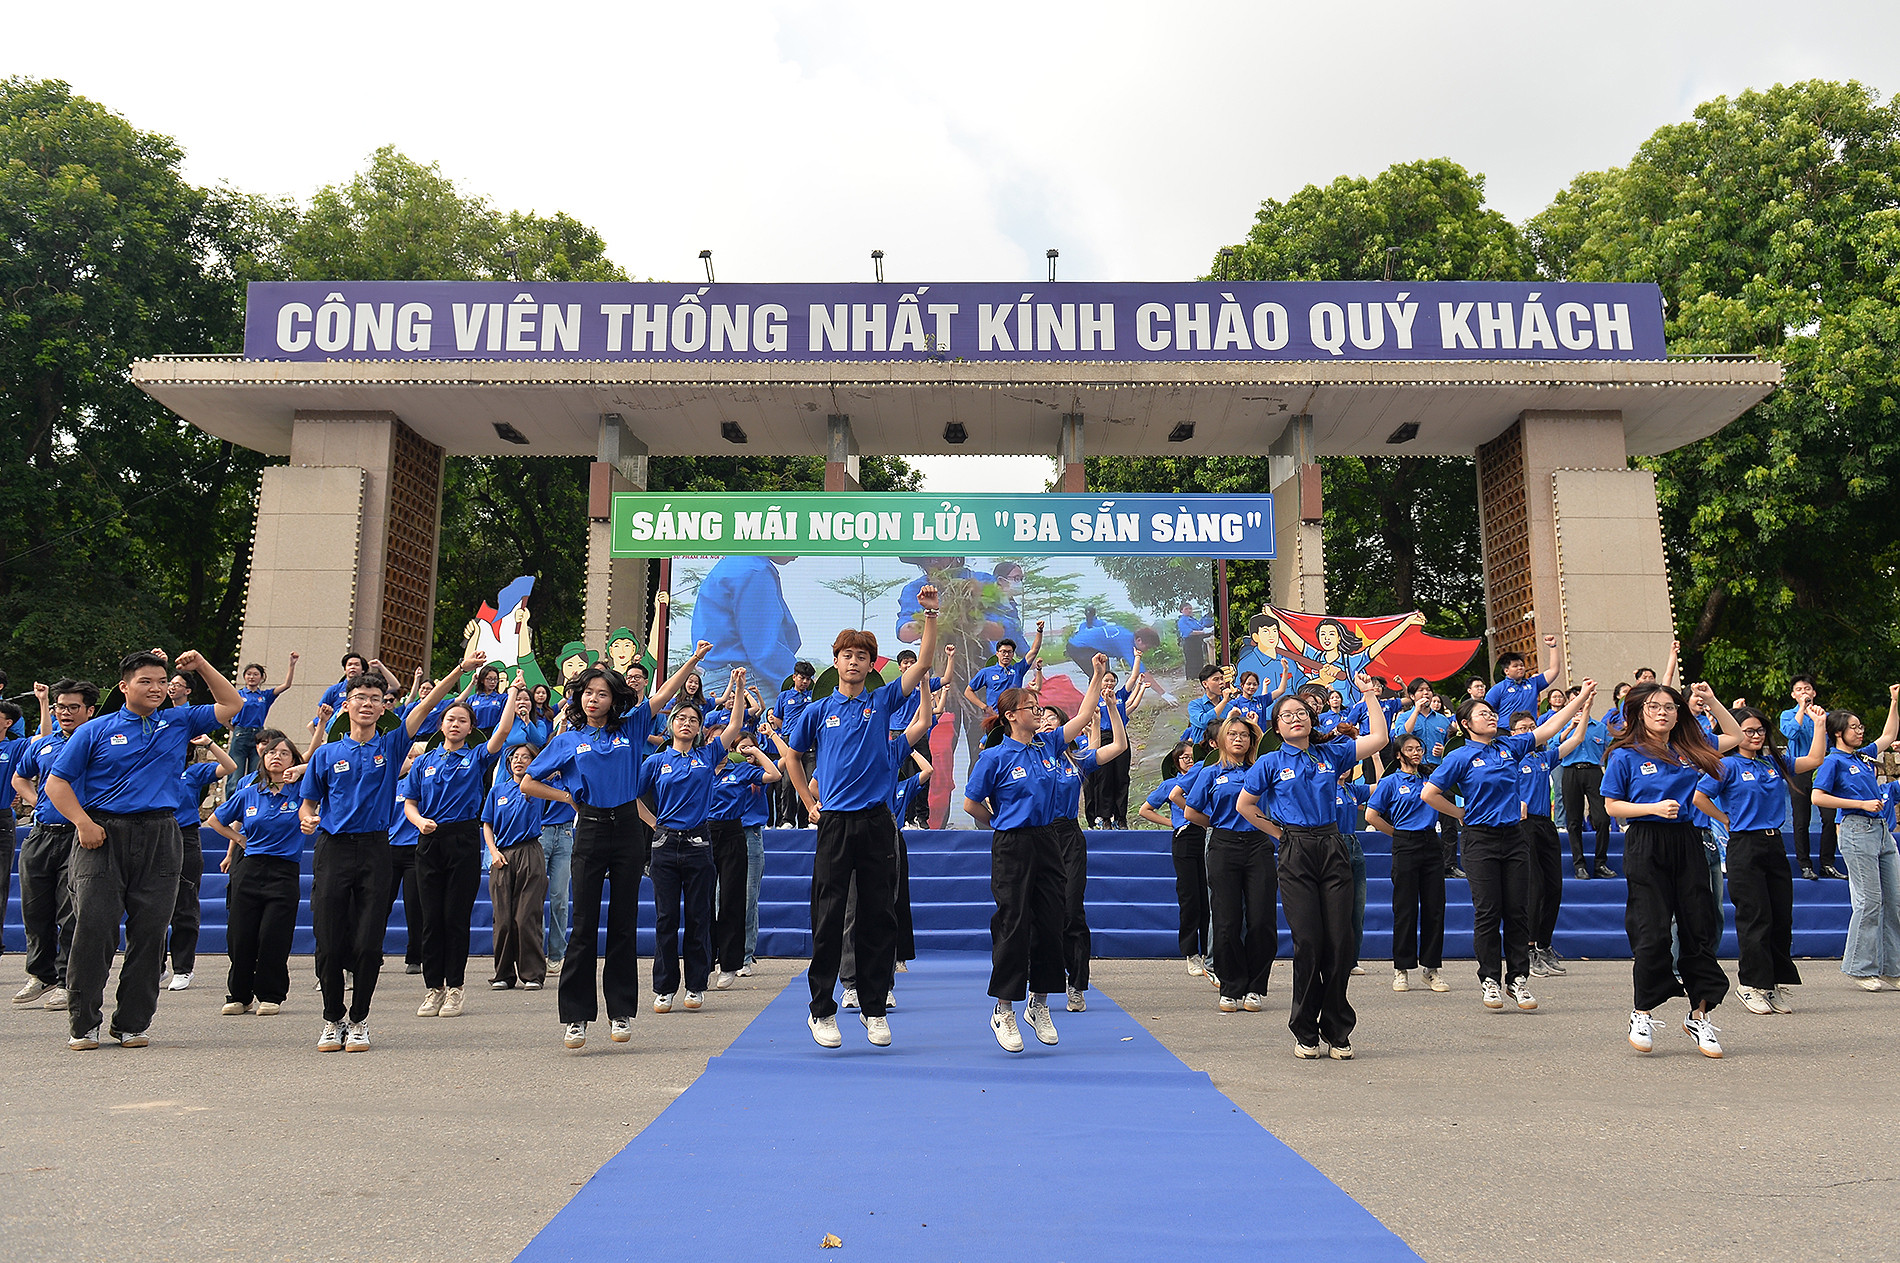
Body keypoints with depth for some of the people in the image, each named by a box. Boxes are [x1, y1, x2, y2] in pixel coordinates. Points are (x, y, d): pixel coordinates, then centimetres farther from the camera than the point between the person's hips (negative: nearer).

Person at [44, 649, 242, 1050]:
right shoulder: (95, 731, 6)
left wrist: (202, 667, 10)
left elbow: (231, 705, 19)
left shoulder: (179, 723, 14)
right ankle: (83, 1023, 6)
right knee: (94, 927, -6)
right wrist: (82, 822, -9)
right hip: (103, 836, -2)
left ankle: (133, 1022, 11)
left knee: (150, 932, 2)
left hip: (160, 839, 2)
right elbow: (57, 783, 5)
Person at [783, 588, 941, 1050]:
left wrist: (930, 614, -11)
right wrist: (810, 804, 10)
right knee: (829, 918, 1)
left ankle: (875, 1008, 15)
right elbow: (792, 757, 18)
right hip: (835, 822, -1)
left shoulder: (882, 701, 6)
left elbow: (922, 663, -2)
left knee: (879, 917, 5)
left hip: (877, 821, 1)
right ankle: (821, 1009, 11)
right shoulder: (819, 711, 6)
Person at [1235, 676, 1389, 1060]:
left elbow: (1379, 738, 5)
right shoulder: (1271, 763, 4)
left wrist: (1369, 694, 7)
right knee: (1308, 941, -4)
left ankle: (1338, 1031, 12)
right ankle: (1305, 1032, 8)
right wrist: (1280, 834, 6)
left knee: (1340, 940, 0)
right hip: (1296, 854, -2)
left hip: (1333, 849, 2)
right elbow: (1245, 805, 9)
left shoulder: (1331, 753, 11)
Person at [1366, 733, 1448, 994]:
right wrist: (1398, 833, 3)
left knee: (1435, 907, 2)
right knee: (1405, 909, -1)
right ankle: (1402, 969, 6)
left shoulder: (1429, 779, 14)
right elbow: (1371, 816, 0)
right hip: (1405, 847, -4)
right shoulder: (1391, 782, 2)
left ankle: (1431, 968, 11)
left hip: (1431, 843, 4)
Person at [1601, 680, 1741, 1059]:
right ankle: (1642, 1014, 11)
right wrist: (1654, 807, -15)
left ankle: (1699, 1015, 13)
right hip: (1645, 846, -4)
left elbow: (1735, 735, 23)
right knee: (1652, 931, -4)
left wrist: (1711, 700, 12)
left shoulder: (1689, 750, 11)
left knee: (1700, 928, 2)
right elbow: (1613, 805, -1)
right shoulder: (1626, 755, -1)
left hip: (1686, 842, 5)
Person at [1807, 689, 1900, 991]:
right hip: (1857, 831, -8)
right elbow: (1818, 797, -12)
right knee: (1869, 900, -9)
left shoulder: (1864, 755, 18)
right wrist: (1862, 804, -12)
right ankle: (1861, 969, -1)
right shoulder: (1834, 761, -4)